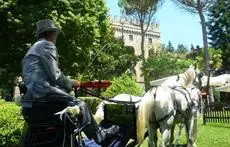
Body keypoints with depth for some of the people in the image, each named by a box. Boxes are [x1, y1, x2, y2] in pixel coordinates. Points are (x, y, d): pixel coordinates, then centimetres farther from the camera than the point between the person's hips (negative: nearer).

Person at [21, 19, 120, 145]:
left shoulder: (34, 48, 25)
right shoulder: (47, 45, -6)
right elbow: (55, 75, -15)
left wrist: (68, 83, 19)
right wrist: (71, 83, 2)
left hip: (32, 92, 10)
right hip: (43, 90, -10)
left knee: (74, 103, 16)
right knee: (81, 105, -2)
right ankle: (100, 136, 9)